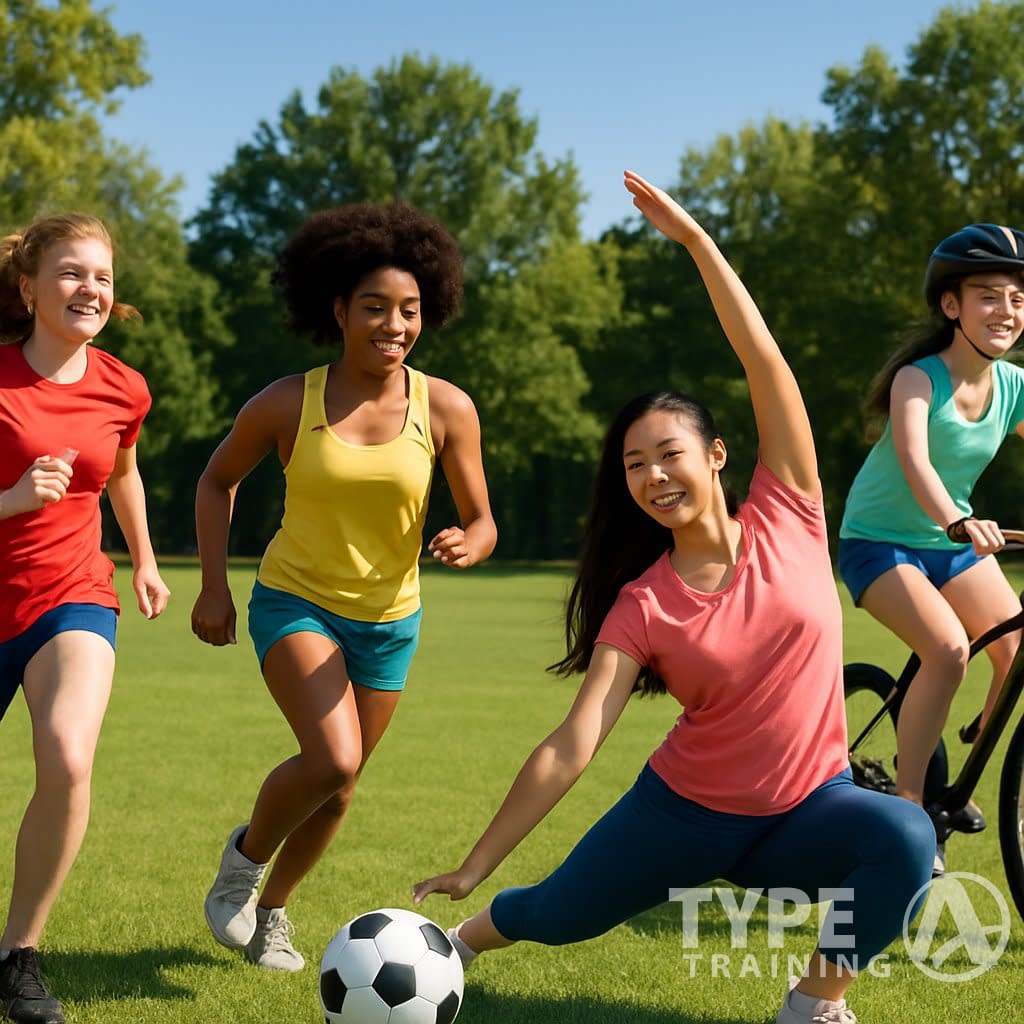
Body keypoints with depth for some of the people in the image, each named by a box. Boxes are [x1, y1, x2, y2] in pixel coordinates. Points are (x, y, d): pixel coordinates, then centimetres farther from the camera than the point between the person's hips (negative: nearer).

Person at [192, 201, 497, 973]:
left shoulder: (448, 409, -12)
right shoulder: (287, 404, -13)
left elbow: (482, 521, -5)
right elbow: (218, 481, 4)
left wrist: (466, 545, -29)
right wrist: (214, 586, -3)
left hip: (389, 619, 3)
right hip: (296, 600, -3)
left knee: (338, 784, 14)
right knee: (332, 760, -24)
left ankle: (272, 909, 40)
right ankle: (246, 853, 6)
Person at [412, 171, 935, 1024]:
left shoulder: (786, 522, -9)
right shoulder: (642, 605, -11)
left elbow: (765, 361, -16)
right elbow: (570, 747, -15)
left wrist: (695, 237, -21)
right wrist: (472, 868, -20)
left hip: (807, 809, 0)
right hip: (685, 809, 1)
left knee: (906, 836, -31)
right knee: (556, 916, 7)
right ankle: (465, 937, 44)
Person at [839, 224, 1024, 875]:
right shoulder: (918, 379, -21)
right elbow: (914, 459, -37)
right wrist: (961, 522, -55)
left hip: (954, 543, 6)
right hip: (880, 542, -6)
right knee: (948, 648, -28)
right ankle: (906, 804, -16)